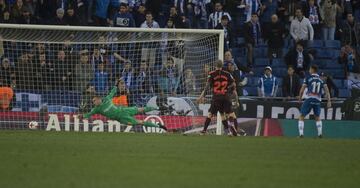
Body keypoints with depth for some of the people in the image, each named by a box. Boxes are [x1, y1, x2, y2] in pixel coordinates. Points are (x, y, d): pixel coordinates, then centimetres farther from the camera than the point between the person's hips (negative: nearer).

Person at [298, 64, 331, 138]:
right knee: (317, 117, 22)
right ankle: (320, 133, 9)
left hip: (309, 99, -4)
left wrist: (300, 98, 14)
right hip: (318, 101, 4)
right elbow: (326, 90, 2)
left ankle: (301, 134, -6)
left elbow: (302, 90, -1)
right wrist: (329, 101, 0)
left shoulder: (308, 78, 1)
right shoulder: (321, 80, 11)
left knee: (301, 117, 5)